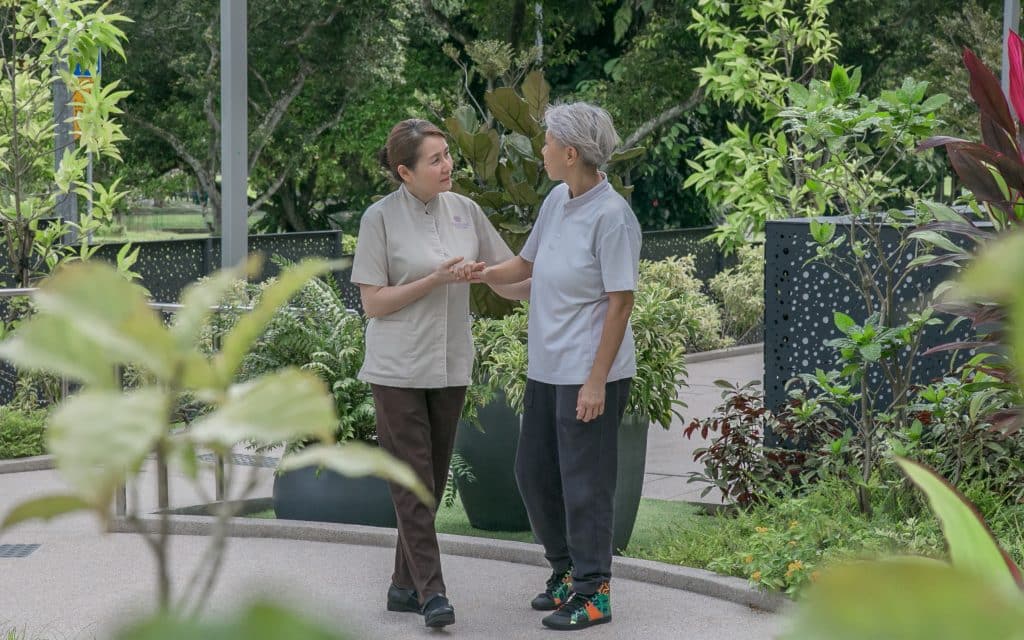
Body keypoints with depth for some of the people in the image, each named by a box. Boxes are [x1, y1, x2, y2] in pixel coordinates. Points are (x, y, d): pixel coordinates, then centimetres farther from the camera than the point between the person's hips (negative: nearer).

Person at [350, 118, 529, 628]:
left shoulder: (465, 210, 4)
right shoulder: (381, 218, -9)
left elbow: (509, 280, 8)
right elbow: (373, 302, -9)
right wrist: (435, 280, -18)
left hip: (450, 367, 5)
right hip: (399, 370, -5)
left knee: (433, 481, 10)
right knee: (413, 482, -5)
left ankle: (405, 586, 20)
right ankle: (431, 592, -5)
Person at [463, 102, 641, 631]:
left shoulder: (611, 216, -18)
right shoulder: (556, 201, 6)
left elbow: (621, 303, -18)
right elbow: (526, 263, 18)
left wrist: (596, 381, -18)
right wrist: (488, 274, -4)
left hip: (590, 373, -9)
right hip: (547, 368, 9)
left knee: (584, 481, 1)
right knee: (534, 471, 16)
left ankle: (592, 592, 13)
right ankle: (565, 568, 33)